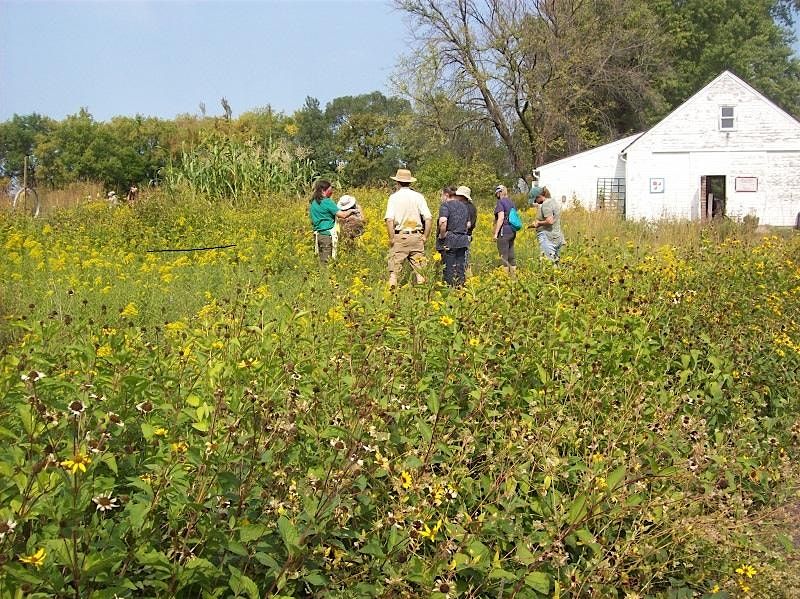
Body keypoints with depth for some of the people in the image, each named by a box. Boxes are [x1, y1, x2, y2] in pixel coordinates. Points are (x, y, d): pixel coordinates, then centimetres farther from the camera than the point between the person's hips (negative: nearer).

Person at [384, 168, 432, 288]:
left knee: (394, 268, 1)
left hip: (399, 237, -2)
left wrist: (391, 238, -8)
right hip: (416, 237, 2)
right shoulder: (418, 197, 5)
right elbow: (428, 218, -2)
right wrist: (425, 236, 4)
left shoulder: (394, 197, -2)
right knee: (419, 269, 6)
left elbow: (389, 219, -13)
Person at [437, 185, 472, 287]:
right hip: (463, 240, 5)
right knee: (461, 267, 10)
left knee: (449, 267, -3)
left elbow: (443, 221, -21)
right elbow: (468, 224, 20)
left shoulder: (446, 205, -5)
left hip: (450, 240, -5)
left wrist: (442, 236, -10)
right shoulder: (465, 207, 13)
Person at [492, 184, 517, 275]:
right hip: (512, 232, 8)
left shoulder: (500, 202, -10)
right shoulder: (511, 202, 14)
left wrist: (496, 233, -17)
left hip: (504, 232, -8)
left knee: (504, 256, -5)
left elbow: (501, 218, -19)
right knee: (511, 255, 12)